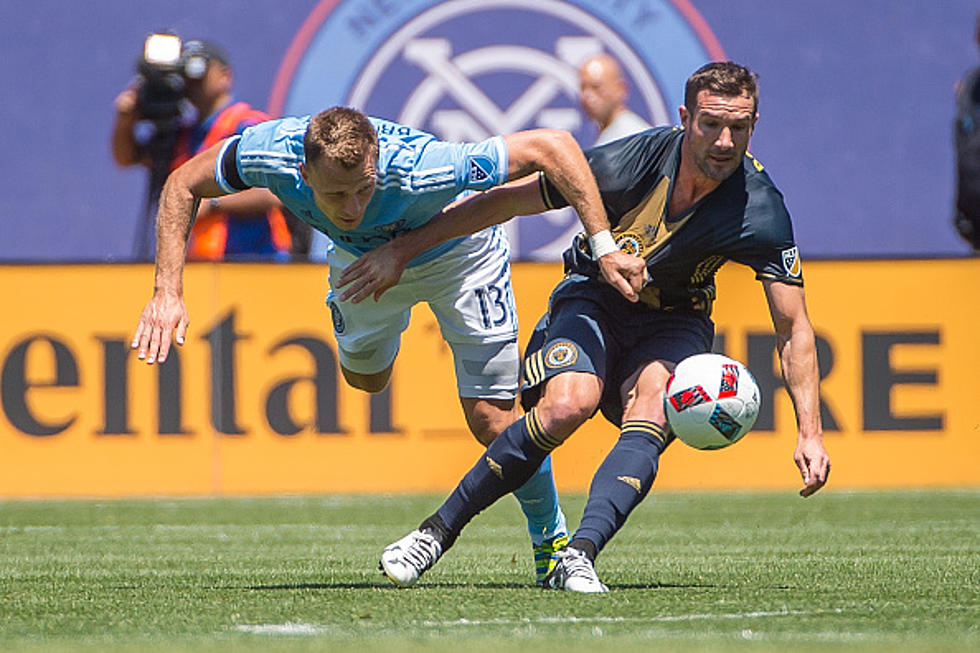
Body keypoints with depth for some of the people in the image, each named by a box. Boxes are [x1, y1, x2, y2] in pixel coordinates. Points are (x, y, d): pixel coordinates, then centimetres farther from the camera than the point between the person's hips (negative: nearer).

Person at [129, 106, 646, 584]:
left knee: (491, 417, -9)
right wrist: (167, 292, -27)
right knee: (364, 377, 28)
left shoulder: (420, 169, -47)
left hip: (457, 247, -4)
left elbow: (551, 147, -39)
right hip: (362, 254, 4)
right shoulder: (270, 153, -39)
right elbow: (183, 186, -19)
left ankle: (552, 542, 16)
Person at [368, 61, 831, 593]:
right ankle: (438, 531, -16)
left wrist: (809, 431, -28)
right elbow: (504, 201, -14)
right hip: (593, 295, -1)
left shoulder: (760, 212, -24)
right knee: (568, 404, -28)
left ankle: (578, 555, -40)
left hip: (674, 318, 1)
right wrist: (402, 250, -10)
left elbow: (793, 329, -17)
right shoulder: (624, 164, -25)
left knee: (650, 417, -30)